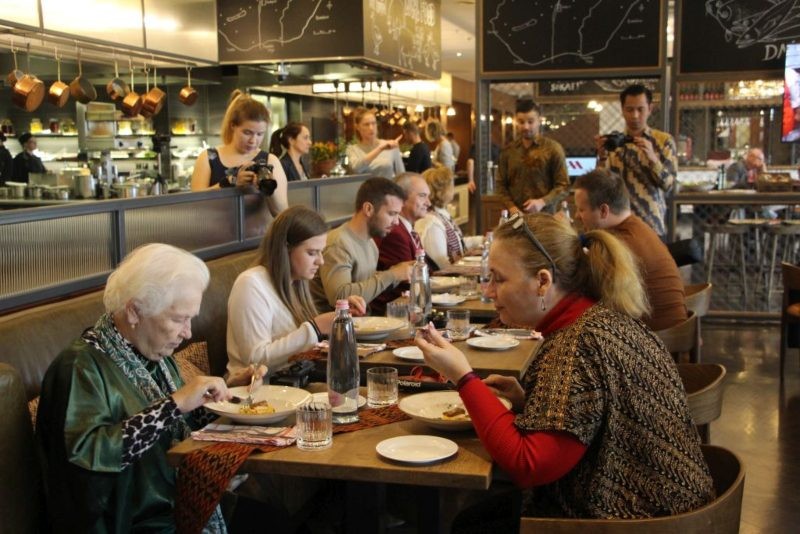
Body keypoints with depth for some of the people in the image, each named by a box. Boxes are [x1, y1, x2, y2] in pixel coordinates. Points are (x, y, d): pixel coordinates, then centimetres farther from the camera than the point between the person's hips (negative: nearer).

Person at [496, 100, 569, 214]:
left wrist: (542, 202, -18)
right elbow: (501, 184, 11)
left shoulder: (553, 148, 1)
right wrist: (511, 207, -6)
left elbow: (563, 184, -2)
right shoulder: (508, 151, 11)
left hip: (544, 215, -2)